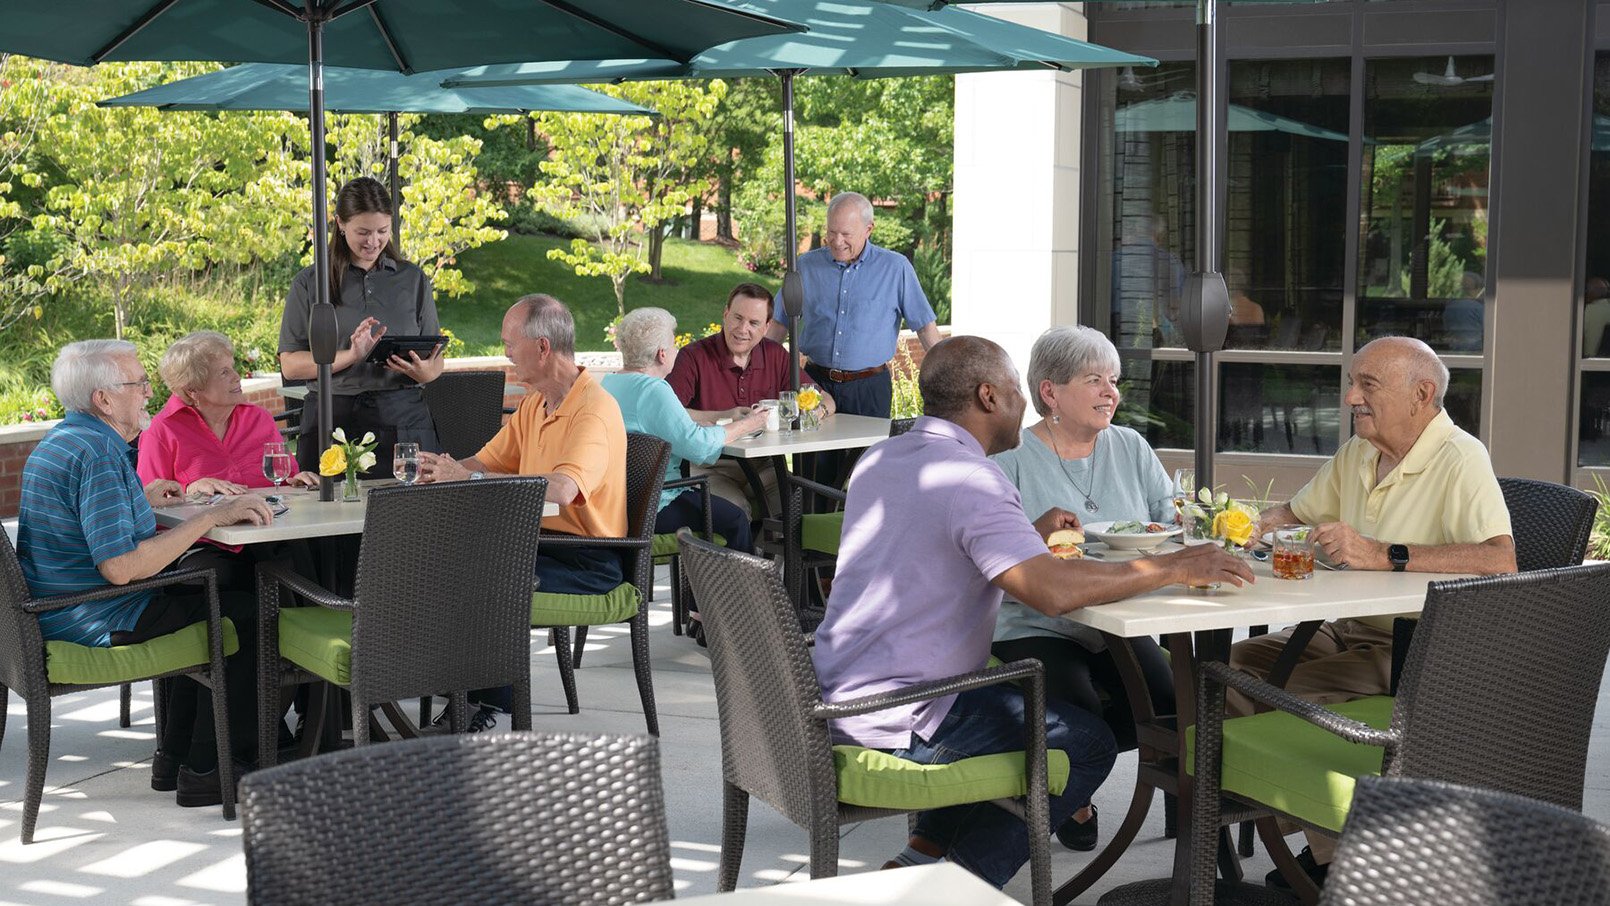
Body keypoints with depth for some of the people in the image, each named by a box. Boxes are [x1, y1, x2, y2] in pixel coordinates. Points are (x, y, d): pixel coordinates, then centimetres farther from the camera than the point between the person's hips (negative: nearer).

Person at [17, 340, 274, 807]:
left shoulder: (62, 439, 11)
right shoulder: (98, 453, -23)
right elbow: (121, 566, -30)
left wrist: (140, 501, 22)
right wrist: (210, 516, -25)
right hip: (94, 623, -11)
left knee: (212, 601, 24)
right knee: (245, 617, -6)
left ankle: (175, 757, 23)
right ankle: (205, 772, 0)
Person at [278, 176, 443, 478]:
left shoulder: (413, 280, 11)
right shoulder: (309, 283, 5)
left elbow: (436, 362, 11)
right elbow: (290, 365, -2)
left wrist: (424, 372, -13)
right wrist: (352, 355, -15)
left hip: (402, 419, 2)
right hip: (333, 420, -1)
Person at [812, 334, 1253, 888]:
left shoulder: (880, 460, 10)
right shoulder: (970, 479, -18)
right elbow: (1052, 589, -30)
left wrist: (1031, 536, 21)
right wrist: (1174, 568, -19)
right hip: (891, 725, -9)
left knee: (1016, 698, 30)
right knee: (1087, 744, 4)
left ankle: (923, 854, 20)